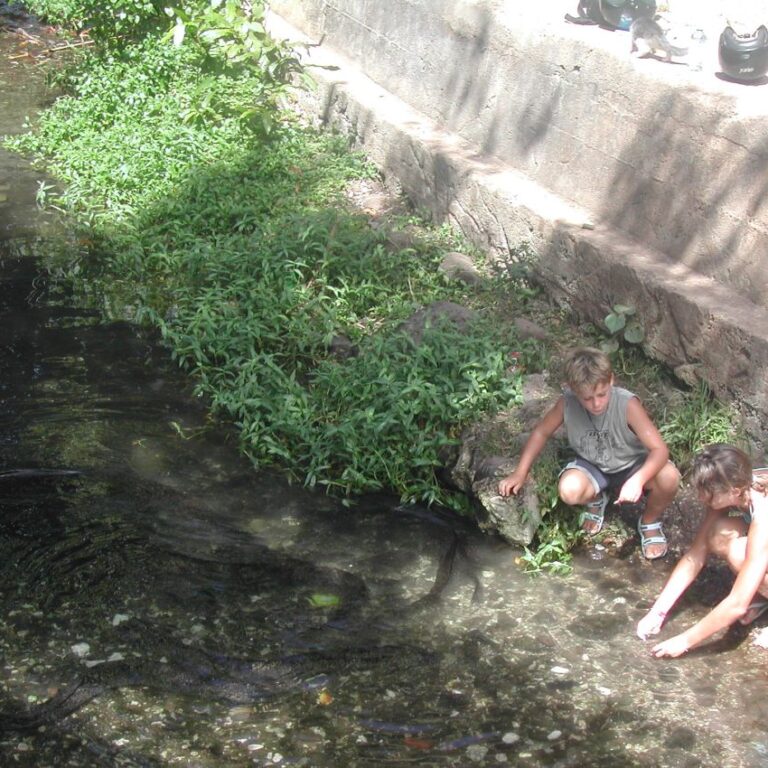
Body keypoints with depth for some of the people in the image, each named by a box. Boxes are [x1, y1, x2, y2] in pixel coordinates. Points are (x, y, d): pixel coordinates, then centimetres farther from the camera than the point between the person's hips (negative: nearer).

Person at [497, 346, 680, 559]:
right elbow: (541, 432, -5)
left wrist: (637, 480, -50)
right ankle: (596, 500, 8)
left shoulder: (627, 405, -30)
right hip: (592, 467, 2)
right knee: (569, 490, -33)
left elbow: (660, 449, -32)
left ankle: (649, 521, 2)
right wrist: (520, 473, -8)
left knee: (669, 477, -32)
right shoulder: (567, 403, -23)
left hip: (631, 466, -1)